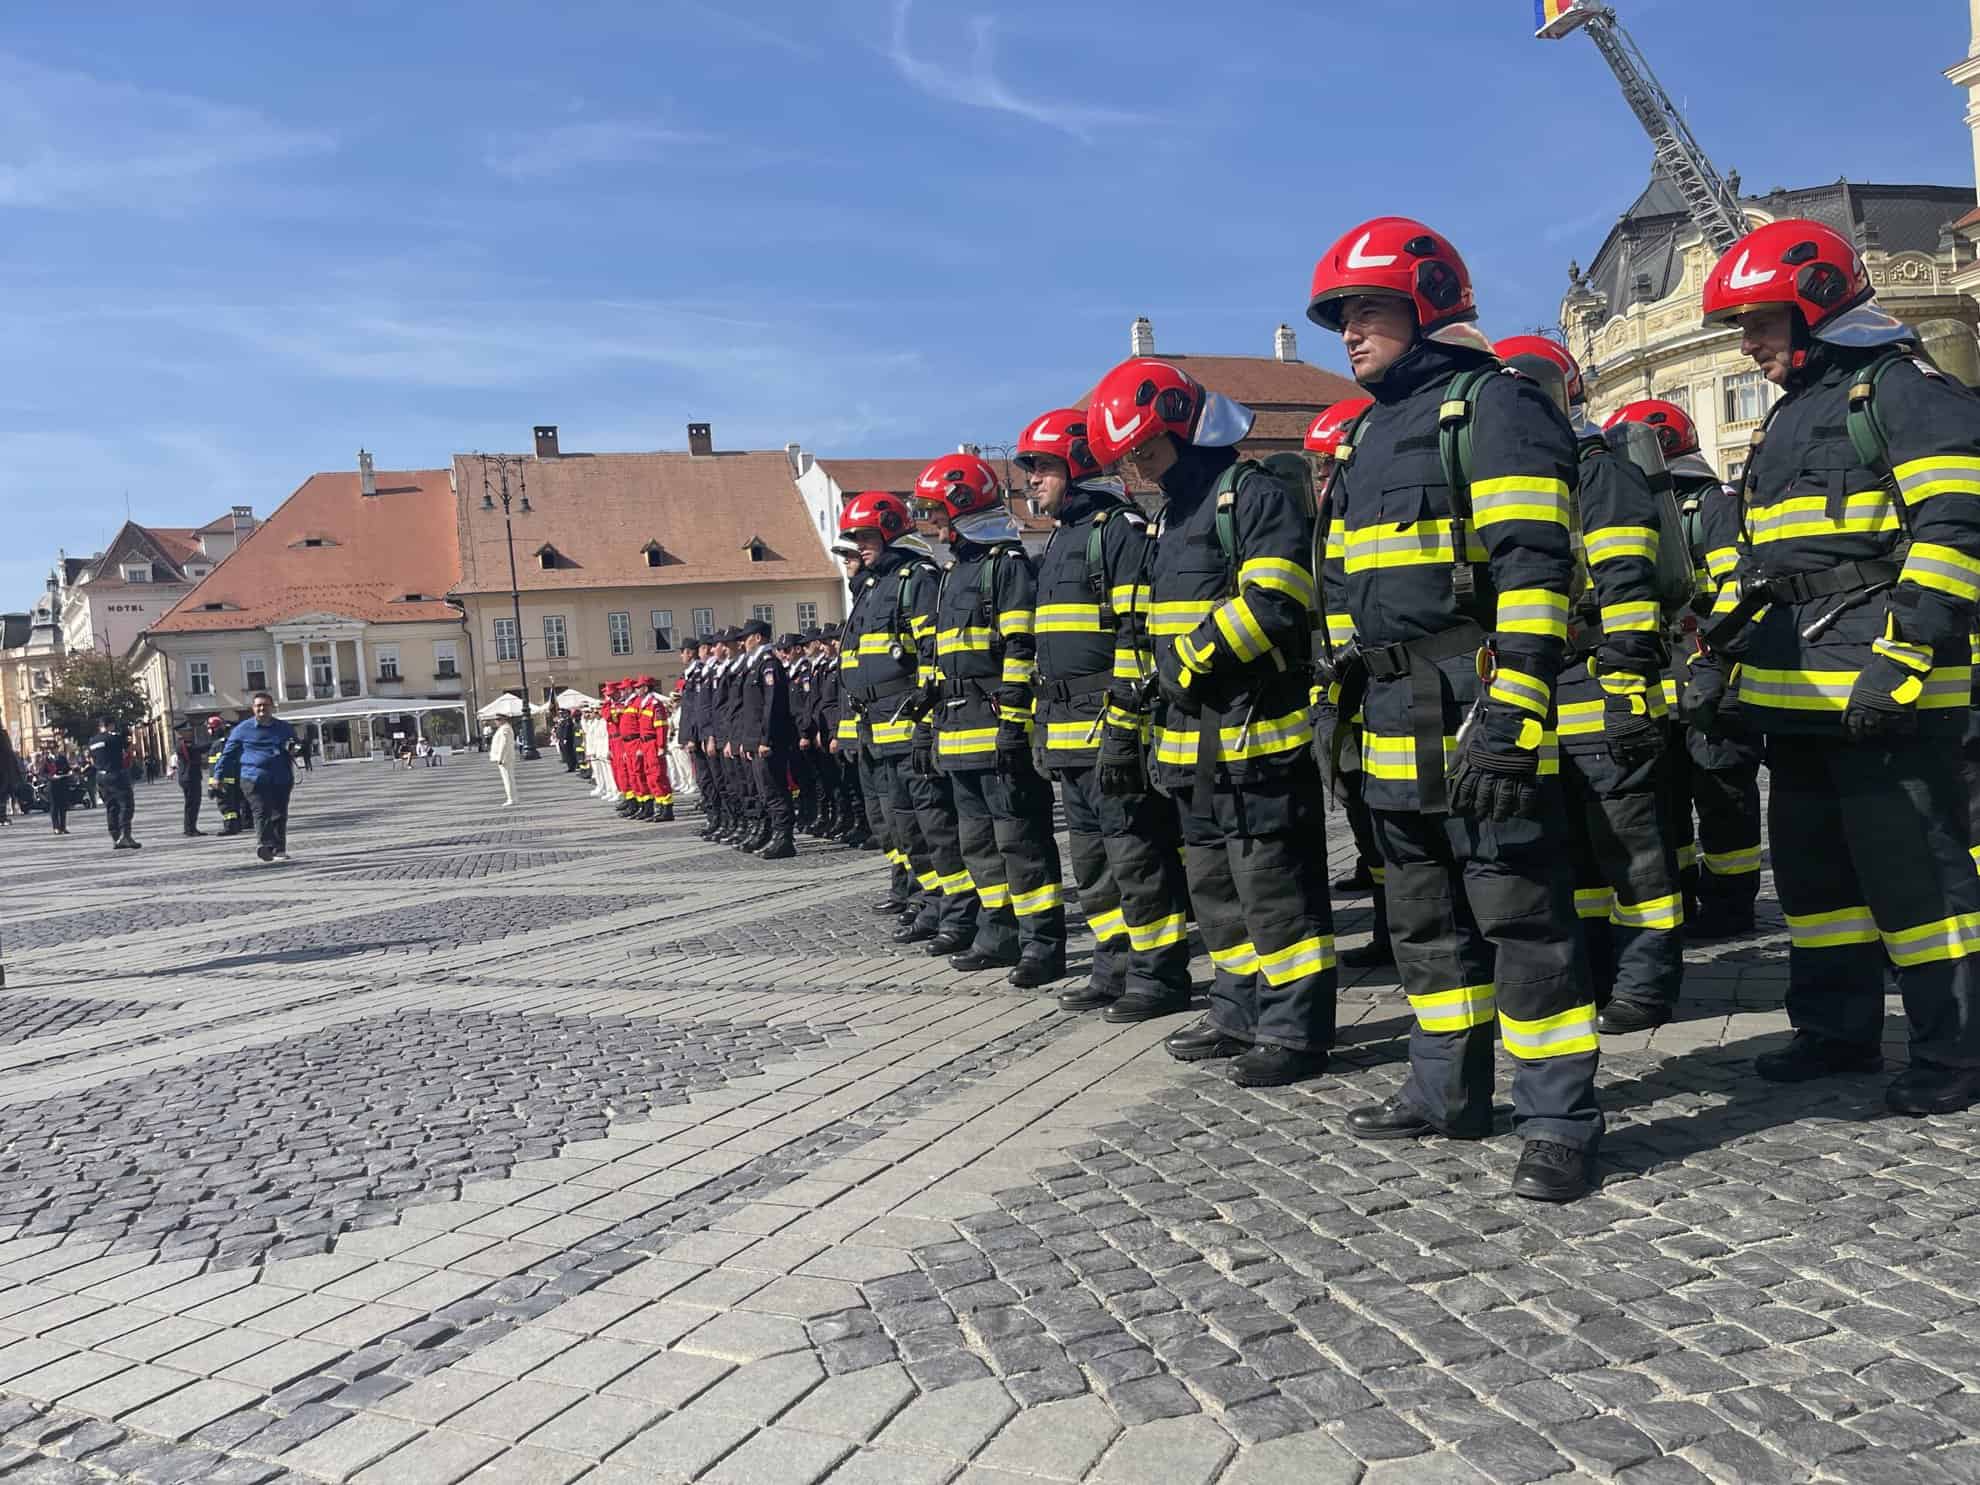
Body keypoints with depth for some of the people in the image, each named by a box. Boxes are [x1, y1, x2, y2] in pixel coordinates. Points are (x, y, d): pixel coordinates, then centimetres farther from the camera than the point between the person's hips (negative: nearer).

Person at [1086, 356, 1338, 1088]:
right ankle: (1239, 1014, 27)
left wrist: (1190, 662, -15)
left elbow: (1272, 605, -22)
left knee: (1275, 886, -5)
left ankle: (1296, 1029, 4)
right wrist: (1125, 720, 22)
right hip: (1195, 740, 10)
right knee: (1215, 884, 15)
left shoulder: (1257, 496, -9)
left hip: (1259, 733, -10)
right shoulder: (1172, 517, 21)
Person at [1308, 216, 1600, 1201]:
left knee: (1520, 912, -5)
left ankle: (1559, 1119, 5)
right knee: (1426, 915, 16)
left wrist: (1514, 712, -24)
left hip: (1478, 714, -9)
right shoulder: (1368, 435, 21)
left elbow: (1532, 567, -16)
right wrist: (1342, 696, 21)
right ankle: (1447, 1091, 28)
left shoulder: (1494, 404, -6)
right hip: (1394, 717, 9)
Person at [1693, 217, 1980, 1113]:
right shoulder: (1791, 416, 23)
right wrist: (1719, 652, 18)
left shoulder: (1903, 387, -5)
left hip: (1883, 688, -9)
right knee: (1812, 864, 14)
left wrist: (1903, 655, -22)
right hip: (1795, 689, 9)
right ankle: (1838, 1029, 25)